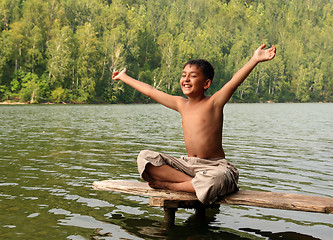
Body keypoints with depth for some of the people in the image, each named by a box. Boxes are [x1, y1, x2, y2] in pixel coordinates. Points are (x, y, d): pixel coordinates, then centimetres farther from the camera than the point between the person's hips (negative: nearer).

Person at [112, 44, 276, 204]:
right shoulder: (180, 104, 9)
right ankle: (191, 182, -19)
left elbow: (234, 81, -23)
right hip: (187, 164, 5)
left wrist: (255, 60, -39)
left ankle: (170, 184, -14)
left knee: (214, 181, -40)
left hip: (215, 166, -5)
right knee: (145, 158, -9)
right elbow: (150, 91, 17)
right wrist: (123, 77, 26)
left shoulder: (214, 102, -7)